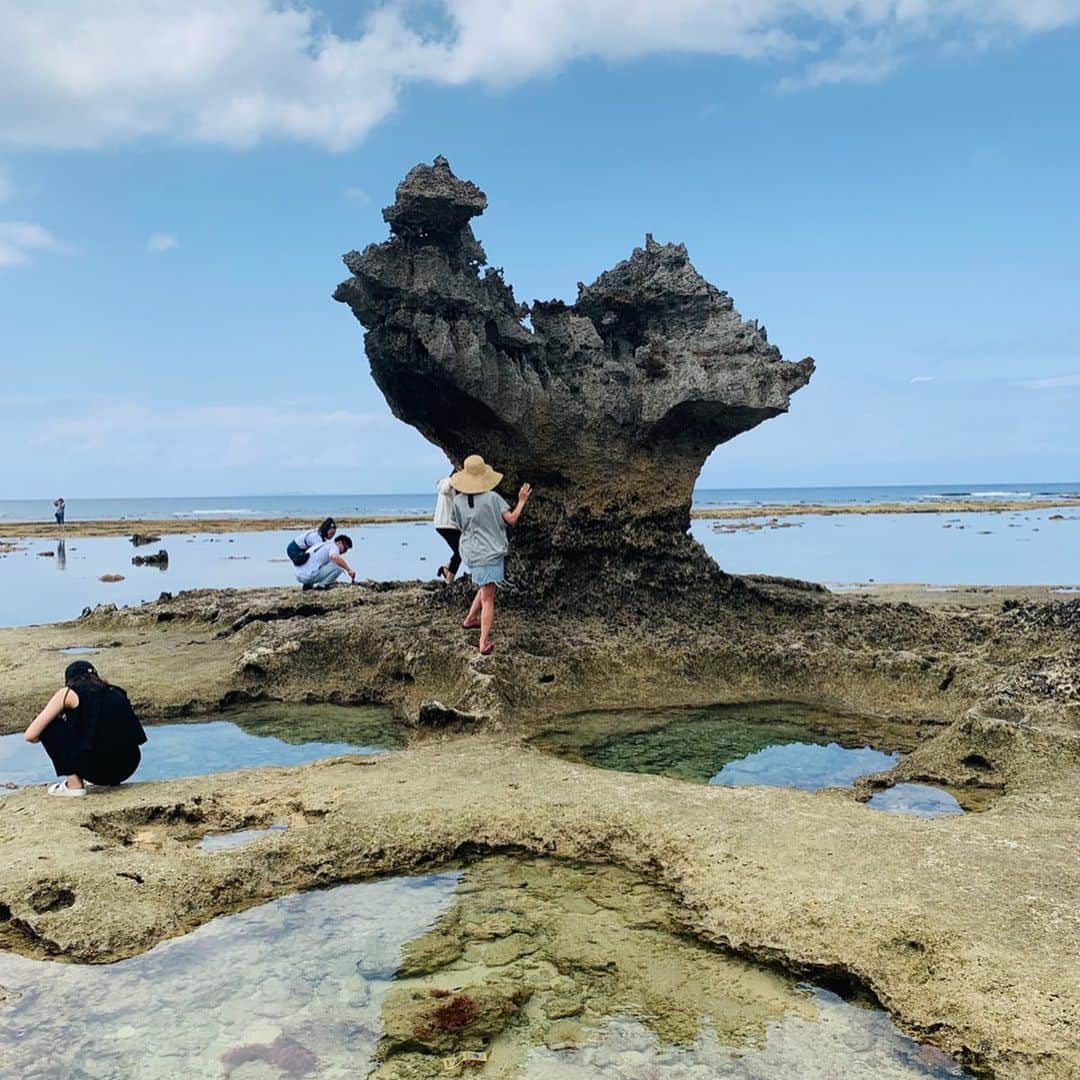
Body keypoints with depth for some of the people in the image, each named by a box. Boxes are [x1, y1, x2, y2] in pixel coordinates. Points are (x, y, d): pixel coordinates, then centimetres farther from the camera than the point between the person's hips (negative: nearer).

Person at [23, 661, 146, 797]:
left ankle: (74, 783, 8)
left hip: (95, 765, -6)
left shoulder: (68, 692, 9)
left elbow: (31, 735, 7)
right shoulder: (114, 692, 23)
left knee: (47, 724, 13)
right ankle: (112, 778, 20)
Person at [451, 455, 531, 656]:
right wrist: (522, 501, -2)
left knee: (484, 588, 30)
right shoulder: (492, 497, -15)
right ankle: (484, 643, -1)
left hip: (471, 554, 5)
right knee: (487, 599, 0)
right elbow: (511, 519, -15)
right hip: (490, 553, -5)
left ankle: (470, 620, 33)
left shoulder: (458, 500, -2)